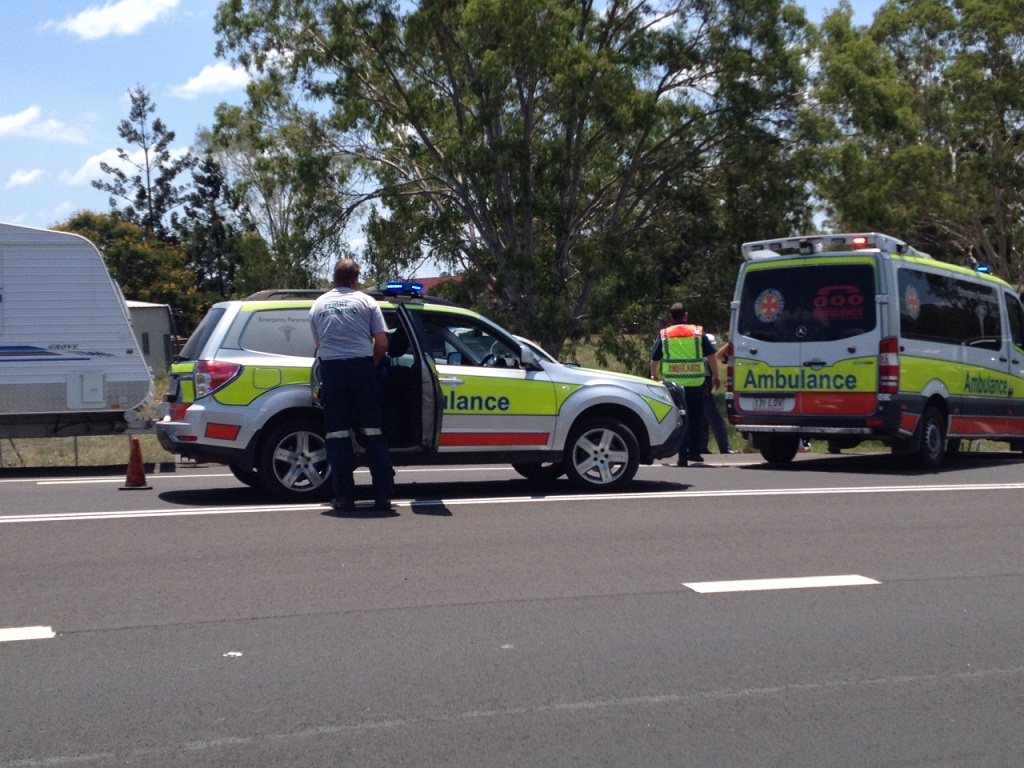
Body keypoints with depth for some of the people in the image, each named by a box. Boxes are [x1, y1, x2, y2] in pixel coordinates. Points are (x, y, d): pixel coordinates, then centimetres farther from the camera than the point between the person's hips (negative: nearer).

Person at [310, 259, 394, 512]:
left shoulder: (318, 305, 13)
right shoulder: (365, 301, 4)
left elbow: (318, 344, 15)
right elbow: (382, 342, -1)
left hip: (331, 370, 2)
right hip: (361, 367, -1)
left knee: (338, 434, 6)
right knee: (373, 433, 5)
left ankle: (344, 497, 4)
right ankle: (383, 495, 3)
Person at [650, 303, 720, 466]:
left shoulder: (664, 334, 5)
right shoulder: (698, 332, 5)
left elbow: (654, 359, 9)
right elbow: (711, 355, 4)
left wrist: (655, 376, 25)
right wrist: (715, 376, 14)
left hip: (672, 382, 0)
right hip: (695, 382, 0)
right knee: (694, 416, 13)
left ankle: (682, 452, -1)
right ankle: (693, 451, 13)